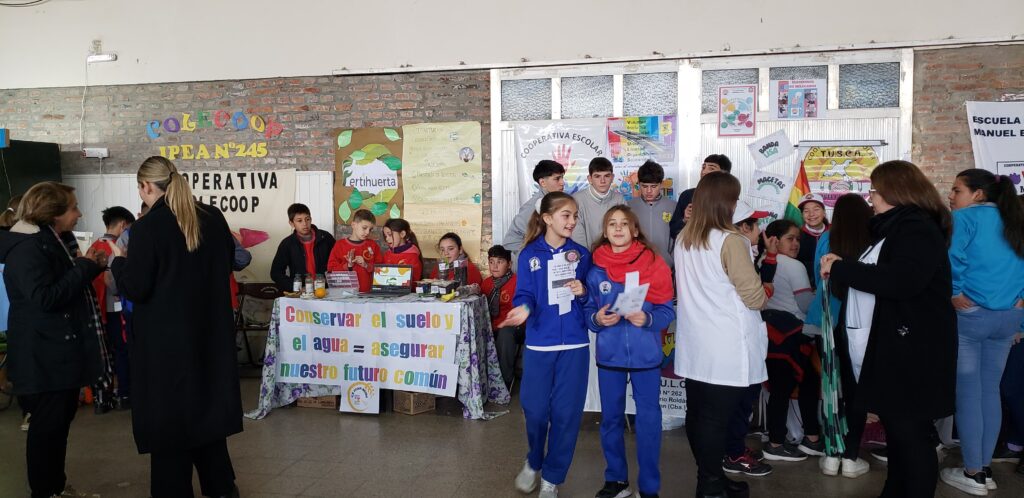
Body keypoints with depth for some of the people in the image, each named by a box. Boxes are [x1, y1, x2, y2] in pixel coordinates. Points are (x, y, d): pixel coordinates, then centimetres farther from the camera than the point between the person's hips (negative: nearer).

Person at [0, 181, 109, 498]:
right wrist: (86, 267, -21)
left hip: (62, 350, 10)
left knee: (61, 419, 17)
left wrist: (91, 265, 1)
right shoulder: (27, 247, -19)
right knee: (48, 424, 0)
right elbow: (45, 297, -27)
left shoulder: (51, 241, 13)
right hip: (44, 356, -10)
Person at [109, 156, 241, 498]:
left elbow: (135, 289, -13)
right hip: (209, 329, 6)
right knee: (206, 400, 18)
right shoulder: (213, 218, 1)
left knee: (169, 411, 7)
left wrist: (119, 261, 4)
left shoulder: (147, 227, -15)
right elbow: (226, 264, 14)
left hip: (166, 335, -6)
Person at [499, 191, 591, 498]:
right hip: (539, 343, -1)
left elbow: (592, 298, 10)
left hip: (574, 345, 1)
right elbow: (525, 294, -5)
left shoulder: (581, 254, 5)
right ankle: (533, 462, 34)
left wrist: (583, 293, -11)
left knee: (566, 413, 4)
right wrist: (523, 309, -26)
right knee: (535, 410, 5)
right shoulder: (530, 254, 0)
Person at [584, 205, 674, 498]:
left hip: (645, 355, -2)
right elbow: (586, 311, 6)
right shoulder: (596, 268, 2)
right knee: (611, 419, 12)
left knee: (648, 421, 3)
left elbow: (667, 311, -4)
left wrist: (647, 319, -23)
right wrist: (597, 319, -15)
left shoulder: (653, 263, -4)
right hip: (608, 355, 2)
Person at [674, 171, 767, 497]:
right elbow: (754, 296, -13)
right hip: (726, 349, -7)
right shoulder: (730, 241, -16)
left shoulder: (683, 239, 7)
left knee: (697, 413, 13)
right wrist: (762, 298, 10)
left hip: (693, 345, 7)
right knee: (717, 418, 1)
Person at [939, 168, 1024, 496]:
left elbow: (952, 257, -22)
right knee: (990, 390, 13)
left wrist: (955, 294, -10)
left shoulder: (964, 218, -7)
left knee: (967, 393, 1)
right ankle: (985, 469, 20)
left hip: (969, 314, -7)